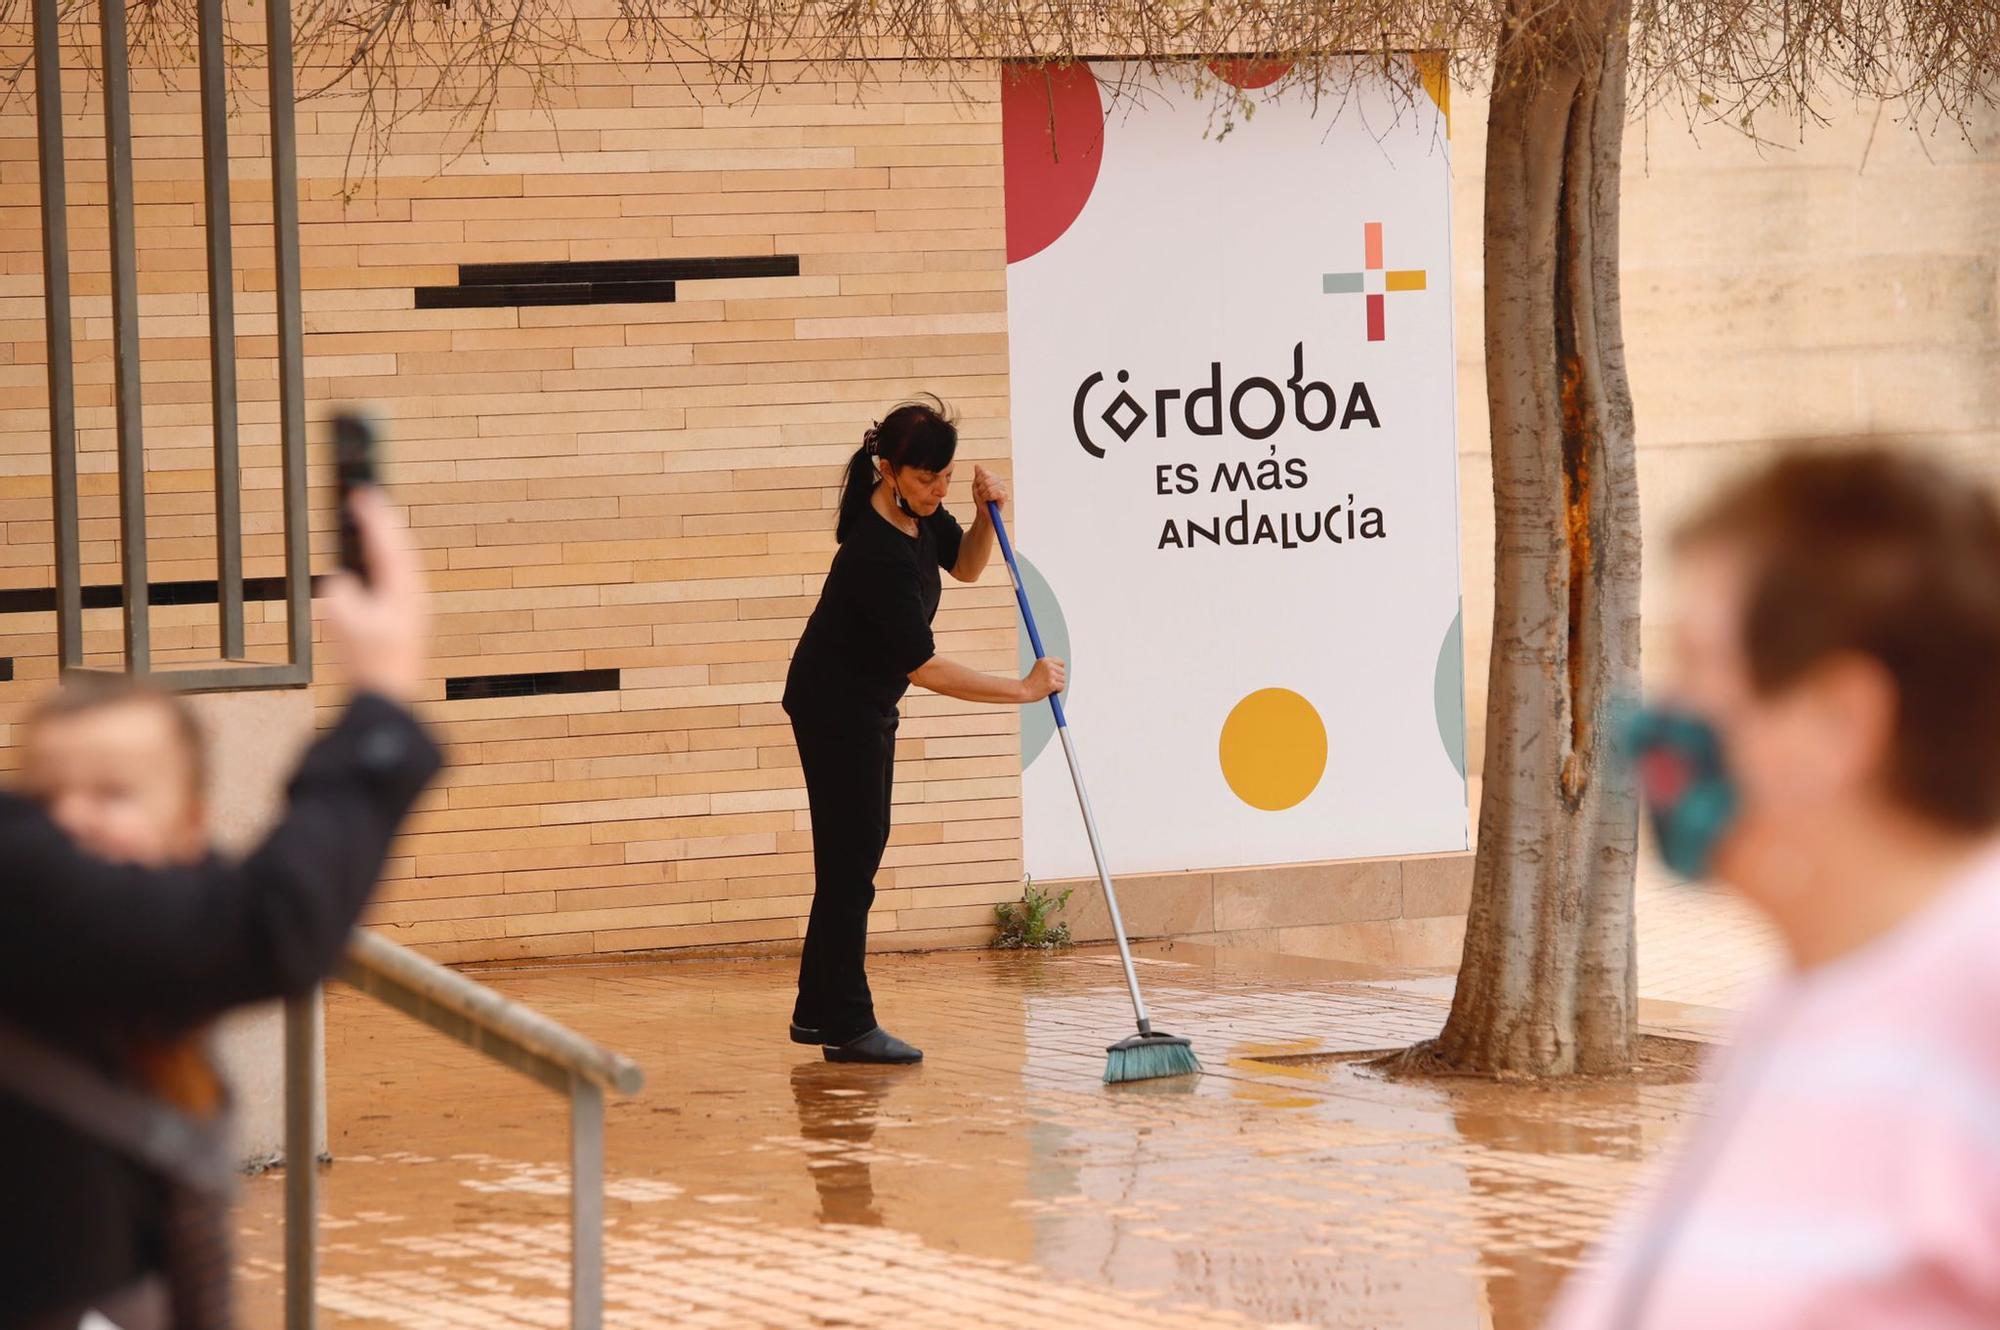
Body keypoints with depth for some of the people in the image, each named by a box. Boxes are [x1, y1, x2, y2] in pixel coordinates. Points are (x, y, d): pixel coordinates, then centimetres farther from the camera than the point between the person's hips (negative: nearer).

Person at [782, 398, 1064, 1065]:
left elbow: (964, 565, 11)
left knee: (852, 853, 12)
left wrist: (988, 511, -10)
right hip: (836, 707, -9)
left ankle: (818, 1010, 19)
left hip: (865, 705, 9)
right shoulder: (878, 553, -32)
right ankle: (847, 1026, -2)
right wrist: (1024, 689, -25)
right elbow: (925, 668, -31)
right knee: (851, 858, -6)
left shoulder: (916, 511, -7)